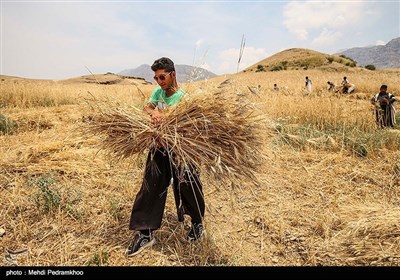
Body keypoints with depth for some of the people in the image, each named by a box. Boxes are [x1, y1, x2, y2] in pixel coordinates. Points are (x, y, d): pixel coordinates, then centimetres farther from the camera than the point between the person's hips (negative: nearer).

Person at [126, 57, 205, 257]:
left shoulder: (184, 98, -13)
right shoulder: (158, 92, 5)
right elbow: (147, 106, -9)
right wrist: (153, 112, -32)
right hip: (159, 147, 5)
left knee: (187, 188, 7)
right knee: (150, 187, 4)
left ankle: (197, 222, 36)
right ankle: (145, 233, 16)